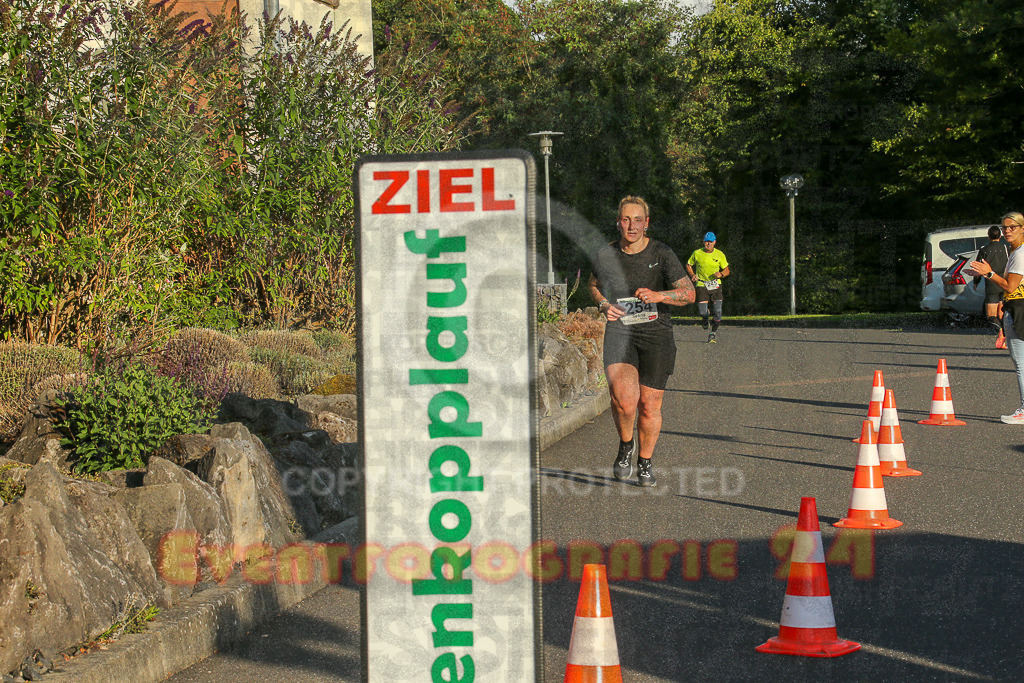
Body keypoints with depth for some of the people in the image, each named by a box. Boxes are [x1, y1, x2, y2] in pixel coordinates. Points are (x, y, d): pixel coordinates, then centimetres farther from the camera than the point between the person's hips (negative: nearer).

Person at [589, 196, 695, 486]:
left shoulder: (661, 253, -5)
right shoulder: (606, 255, 1)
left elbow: (689, 293, -8)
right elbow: (594, 285, 22)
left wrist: (658, 295, -27)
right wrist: (604, 306, 1)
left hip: (656, 334, 0)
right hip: (619, 331, 0)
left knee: (649, 405, 4)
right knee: (624, 398, -25)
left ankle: (645, 463, 29)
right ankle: (625, 444, 6)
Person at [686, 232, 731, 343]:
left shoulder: (720, 255, 0)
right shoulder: (697, 253, -2)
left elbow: (727, 270, 7)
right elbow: (688, 265, 14)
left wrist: (721, 274, -15)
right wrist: (692, 275, -4)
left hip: (715, 285, 1)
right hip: (701, 285, -1)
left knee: (718, 312, -10)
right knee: (702, 312, -12)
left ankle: (713, 333, 12)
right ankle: (705, 320, 28)